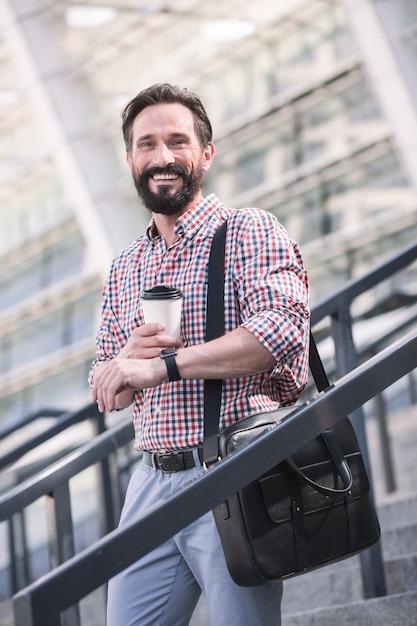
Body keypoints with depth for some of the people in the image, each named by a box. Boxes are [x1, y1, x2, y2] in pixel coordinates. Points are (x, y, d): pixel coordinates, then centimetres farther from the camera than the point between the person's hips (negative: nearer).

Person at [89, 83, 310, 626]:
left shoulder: (250, 232, -2)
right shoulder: (124, 269, 19)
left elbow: (282, 327, -20)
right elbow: (105, 392, 20)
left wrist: (161, 364, -20)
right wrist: (127, 358, -5)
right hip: (151, 482, 6)